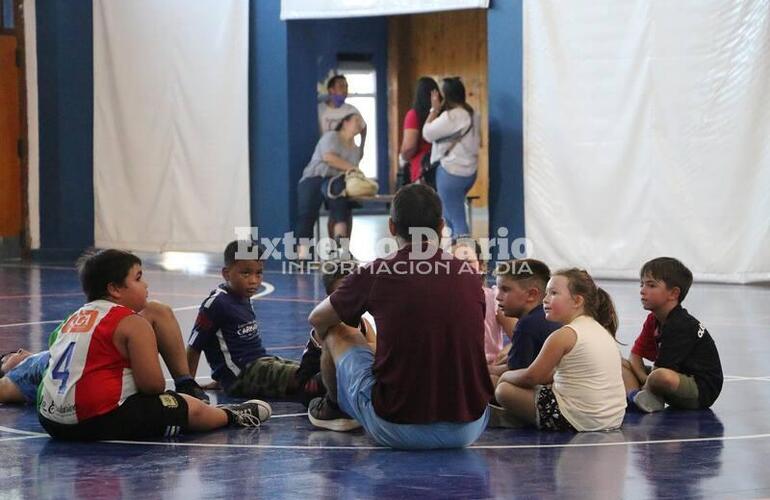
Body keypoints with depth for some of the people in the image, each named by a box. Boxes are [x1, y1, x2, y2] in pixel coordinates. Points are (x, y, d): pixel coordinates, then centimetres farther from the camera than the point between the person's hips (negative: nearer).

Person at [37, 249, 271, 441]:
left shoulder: (76, 317, 17)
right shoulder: (133, 323, -8)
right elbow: (153, 384, -12)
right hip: (101, 421, -8)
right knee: (192, 407, 12)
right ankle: (232, 415, 38)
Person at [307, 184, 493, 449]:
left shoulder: (375, 273, -5)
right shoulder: (470, 277, 5)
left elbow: (317, 320, 15)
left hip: (396, 430, -3)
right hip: (467, 431, 3)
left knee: (337, 331, 20)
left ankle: (334, 408, 46)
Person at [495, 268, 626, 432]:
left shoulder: (565, 335, -14)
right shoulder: (601, 330, 12)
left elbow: (530, 377, -4)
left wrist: (505, 376, 13)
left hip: (578, 422, -9)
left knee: (504, 390, -3)